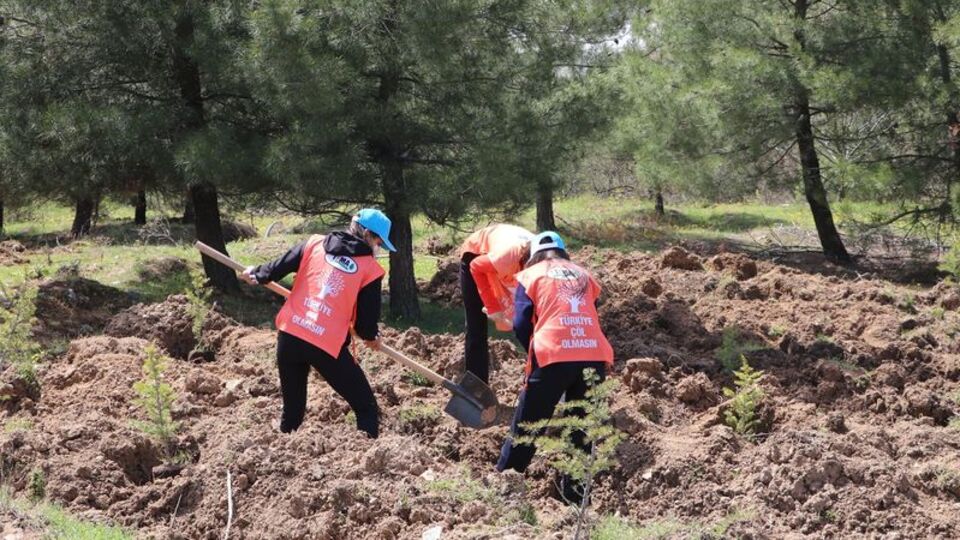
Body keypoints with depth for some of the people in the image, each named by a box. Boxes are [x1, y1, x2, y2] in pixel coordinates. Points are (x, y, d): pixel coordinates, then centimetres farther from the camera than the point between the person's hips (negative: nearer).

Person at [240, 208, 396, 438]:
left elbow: (278, 268, 13)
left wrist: (256, 274, 35)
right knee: (366, 408, 4)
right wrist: (371, 337, 25)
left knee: (292, 409, 21)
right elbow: (367, 320, 3)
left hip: (289, 335, 5)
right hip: (327, 346, -5)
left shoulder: (314, 244, 9)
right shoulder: (370, 269, -1)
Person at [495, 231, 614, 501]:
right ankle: (575, 492, 17)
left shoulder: (530, 275, 11)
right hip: (594, 357, 3)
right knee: (582, 428, 15)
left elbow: (521, 324, 3)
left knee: (527, 425, 9)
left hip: (552, 357, -3)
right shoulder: (583, 275, 22)